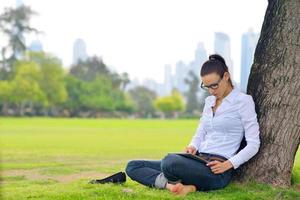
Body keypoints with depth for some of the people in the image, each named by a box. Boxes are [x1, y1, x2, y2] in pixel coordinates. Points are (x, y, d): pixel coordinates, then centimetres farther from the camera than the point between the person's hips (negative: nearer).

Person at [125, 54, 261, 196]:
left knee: (170, 162, -40)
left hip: (217, 170, -9)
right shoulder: (209, 101, 19)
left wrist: (228, 165, -18)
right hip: (199, 161, 9)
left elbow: (253, 145, -6)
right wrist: (193, 147, -3)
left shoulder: (243, 101, -2)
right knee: (132, 166, -3)